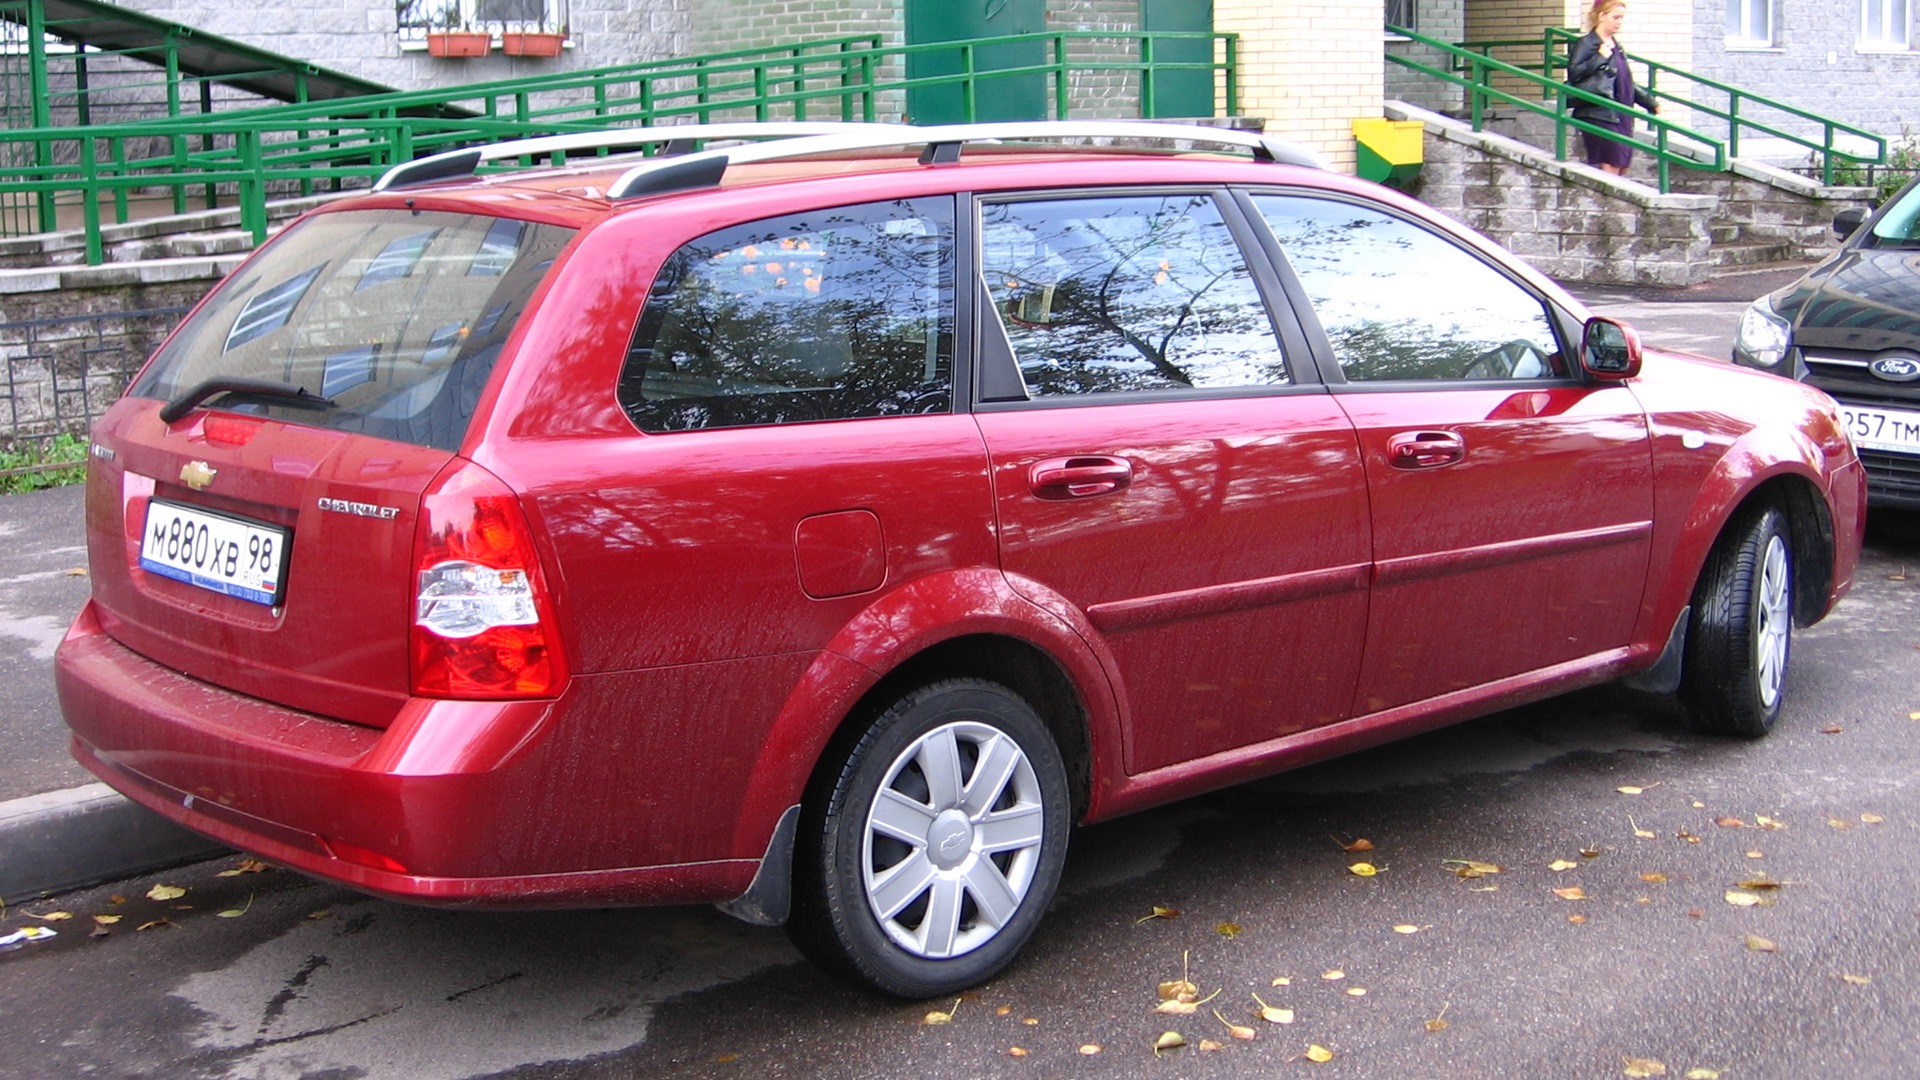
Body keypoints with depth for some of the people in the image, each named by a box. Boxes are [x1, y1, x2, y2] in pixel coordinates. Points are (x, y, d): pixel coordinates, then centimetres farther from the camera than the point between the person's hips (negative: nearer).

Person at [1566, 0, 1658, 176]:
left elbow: (1628, 84, 28)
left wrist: (1651, 103, 28)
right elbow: (1573, 72, -17)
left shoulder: (1617, 48, 21)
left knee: (1623, 167, 5)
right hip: (1600, 114, -8)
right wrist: (1600, 57, -17)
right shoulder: (1585, 44, -3)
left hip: (1622, 115, 8)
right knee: (1611, 166, -16)